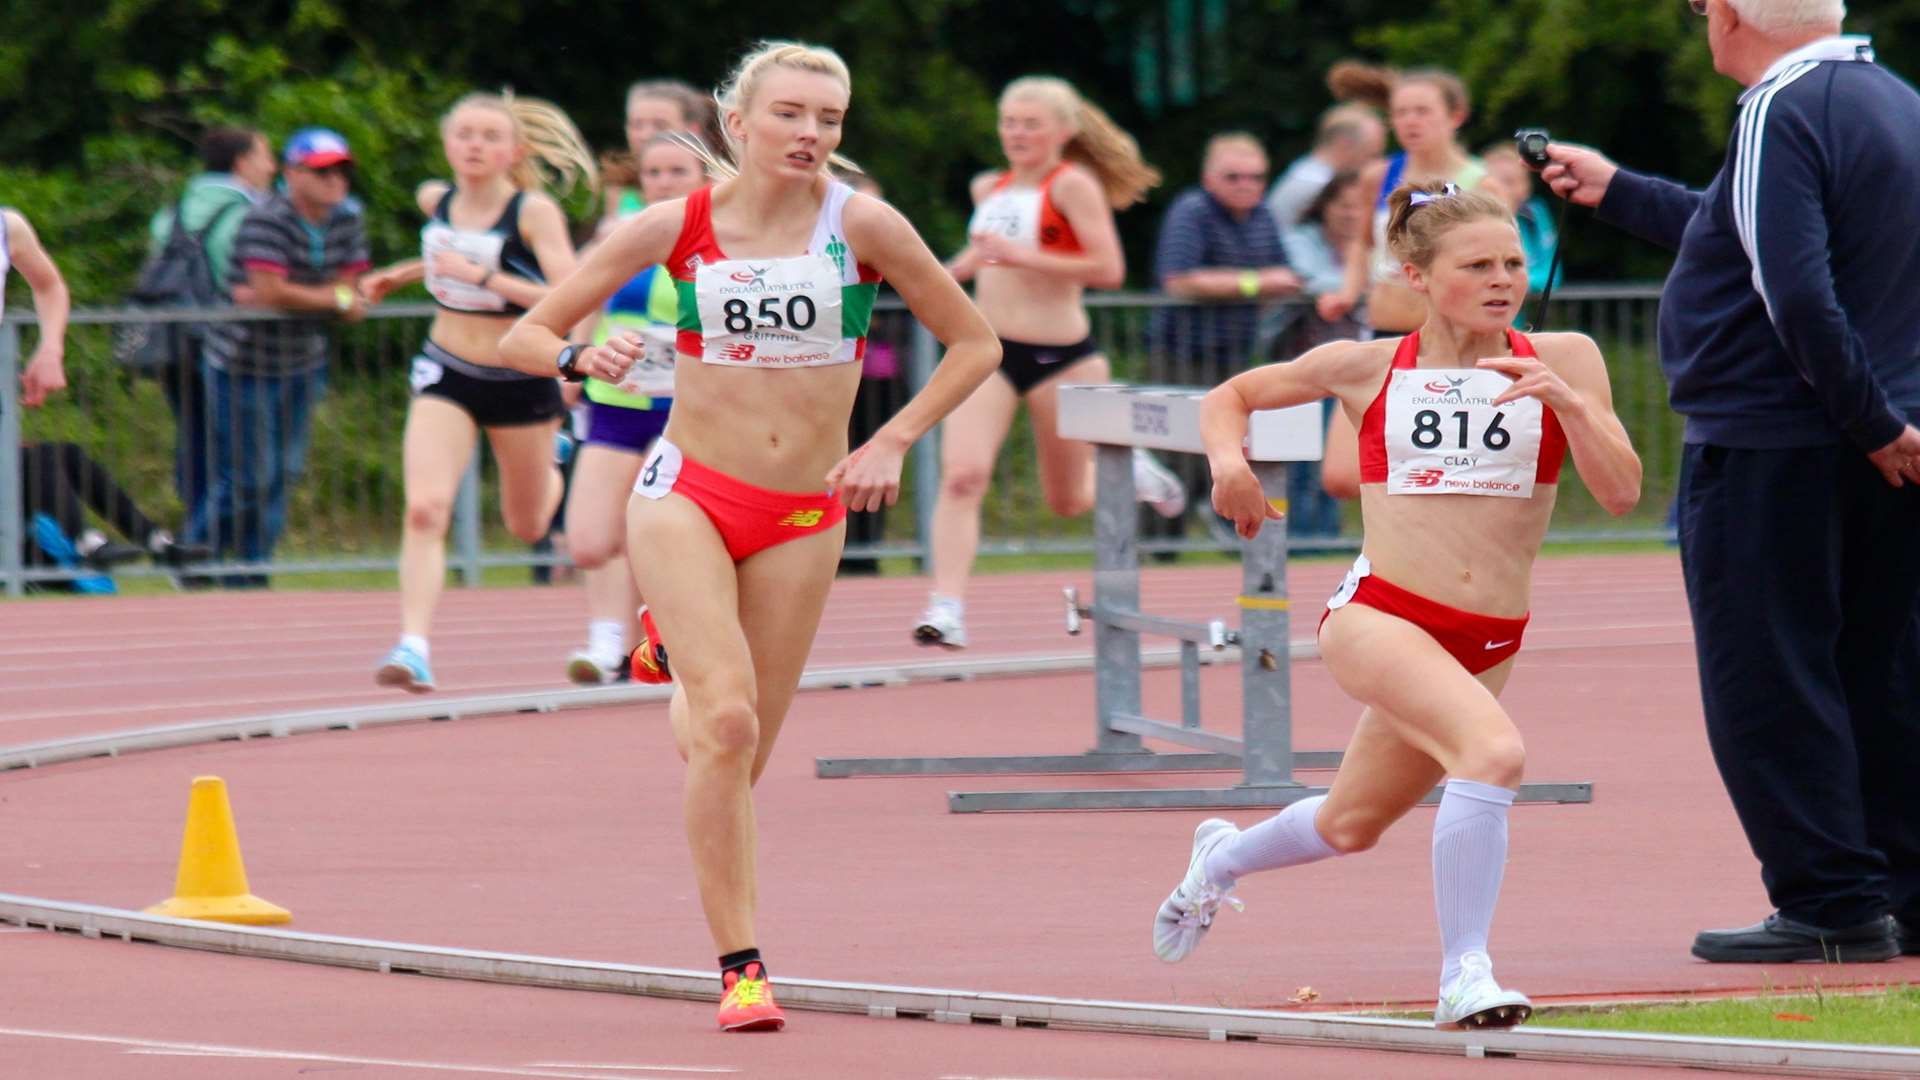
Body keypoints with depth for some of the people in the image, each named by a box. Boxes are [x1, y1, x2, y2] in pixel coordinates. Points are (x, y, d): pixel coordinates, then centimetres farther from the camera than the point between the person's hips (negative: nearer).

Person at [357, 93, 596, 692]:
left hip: (521, 381, -2)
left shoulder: (534, 212, -17)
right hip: (447, 375, 2)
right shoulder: (435, 200, -1)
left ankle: (552, 477, 55)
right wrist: (404, 274, 14)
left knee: (526, 526, 18)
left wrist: (484, 276, -31)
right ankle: (413, 647, -24)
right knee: (424, 508, -21)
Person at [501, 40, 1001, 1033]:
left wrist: (893, 441, -5)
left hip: (804, 518, 2)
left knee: (735, 760, 7)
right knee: (730, 723, -21)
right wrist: (584, 357, -21)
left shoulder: (860, 226, -6)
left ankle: (677, 652, 44)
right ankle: (739, 966, -14)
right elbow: (524, 337, 0)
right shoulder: (677, 226, -5)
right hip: (688, 494, -2)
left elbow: (974, 344, 5)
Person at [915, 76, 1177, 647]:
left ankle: (1130, 474, 43)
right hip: (989, 352, 4)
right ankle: (947, 606, -22)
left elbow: (1108, 269, -18)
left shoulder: (1072, 184, -8)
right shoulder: (990, 189, 12)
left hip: (1060, 355, -4)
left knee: (1067, 501, 10)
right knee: (961, 475, -19)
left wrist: (1022, 256, -22)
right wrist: (961, 267, 15)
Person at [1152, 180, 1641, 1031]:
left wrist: (1566, 401, -20)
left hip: (1486, 643, 4)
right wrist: (1228, 460, -5)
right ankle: (1464, 975, -28)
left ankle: (1222, 857, 52)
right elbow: (1229, 397, 16)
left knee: (1352, 825, 20)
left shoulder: (1562, 360, 3)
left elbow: (1620, 492, -6)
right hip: (1377, 613, -4)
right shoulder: (1369, 369, 2)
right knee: (1493, 749, -32)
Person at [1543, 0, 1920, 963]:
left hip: (1766, 451, -9)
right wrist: (1617, 193, 35)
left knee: (1765, 686, -2)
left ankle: (1834, 903, -4)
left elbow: (1798, 295, -26)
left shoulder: (1781, 115, -16)